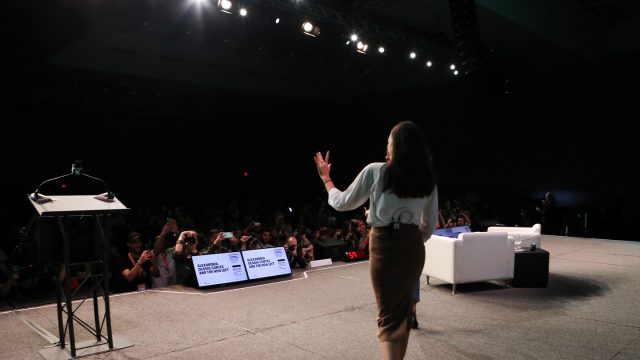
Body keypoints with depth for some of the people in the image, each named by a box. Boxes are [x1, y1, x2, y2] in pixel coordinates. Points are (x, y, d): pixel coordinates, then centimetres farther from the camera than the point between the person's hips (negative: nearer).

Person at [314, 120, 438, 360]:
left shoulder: (375, 171, -8)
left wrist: (325, 178, 18)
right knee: (403, 309, 19)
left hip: (384, 246, -4)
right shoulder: (427, 180, 4)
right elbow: (430, 226, 11)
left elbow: (342, 203, 2)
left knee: (388, 313, 6)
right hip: (414, 248, 4)